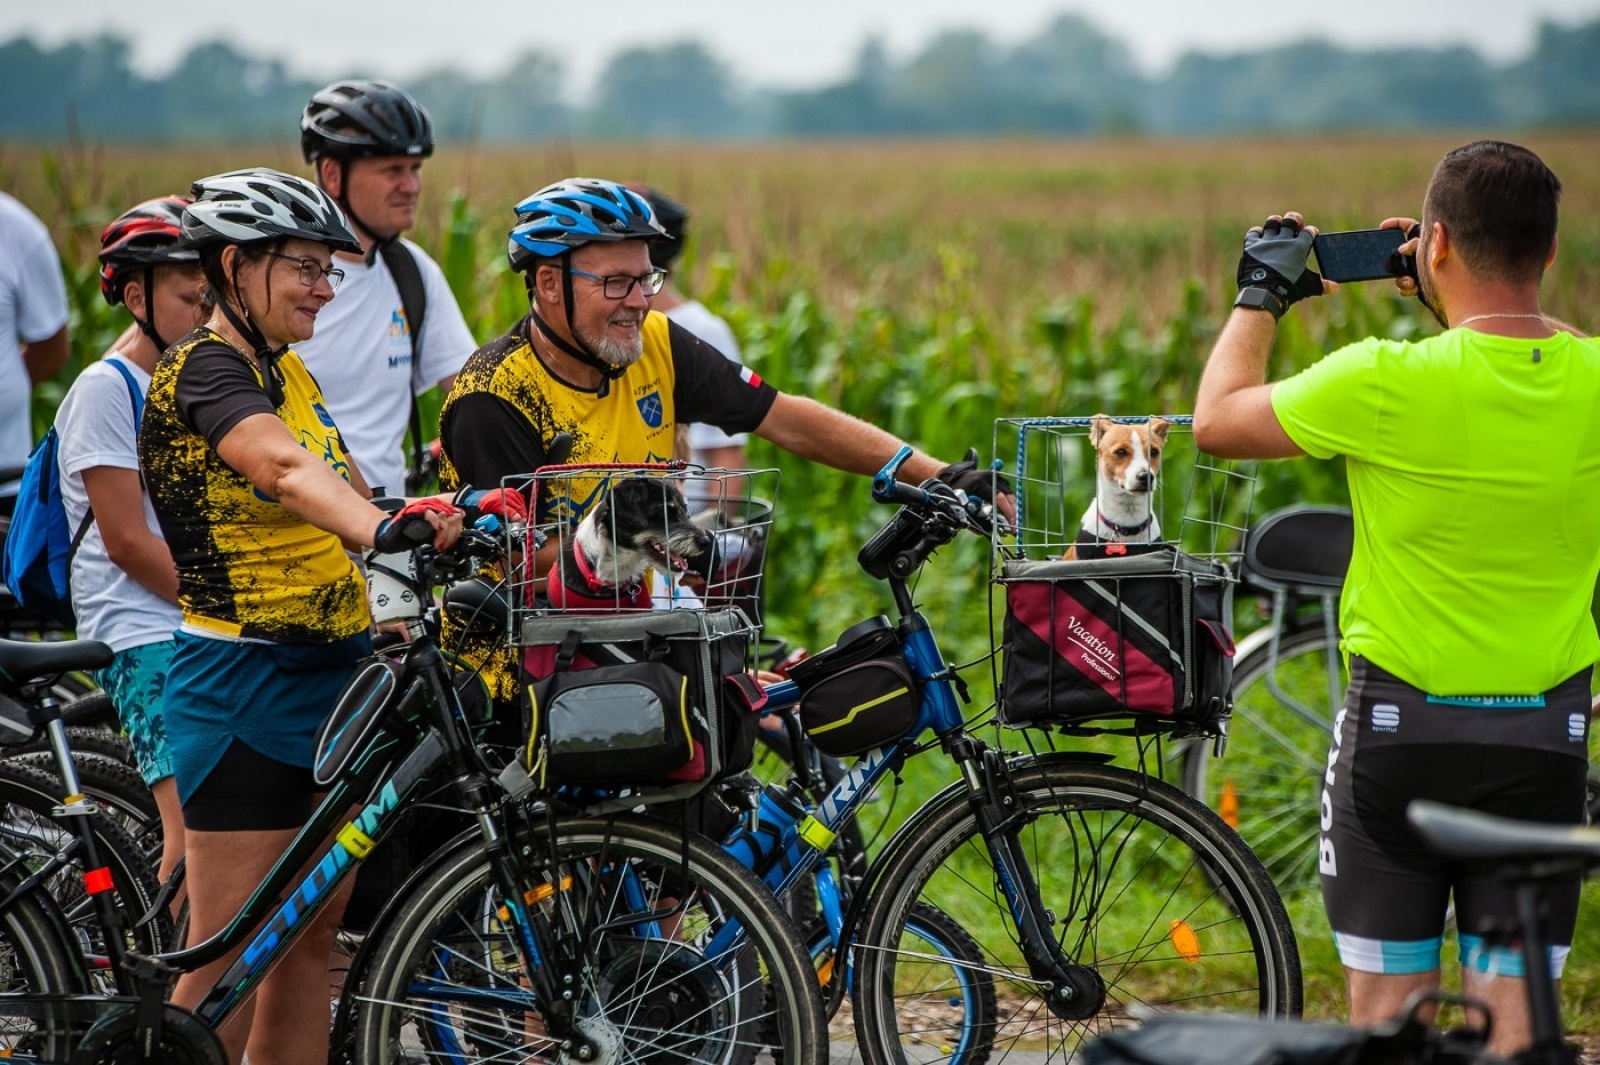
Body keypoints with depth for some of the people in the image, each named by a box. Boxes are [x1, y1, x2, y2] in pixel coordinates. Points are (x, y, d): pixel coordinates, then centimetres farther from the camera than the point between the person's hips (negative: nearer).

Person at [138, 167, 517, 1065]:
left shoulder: (288, 370, 13)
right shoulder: (204, 369, -15)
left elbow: (343, 484, 11)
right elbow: (288, 468, -34)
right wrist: (384, 527, -53)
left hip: (332, 676, 9)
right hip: (245, 689, -9)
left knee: (310, 940, 11)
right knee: (227, 963, -6)